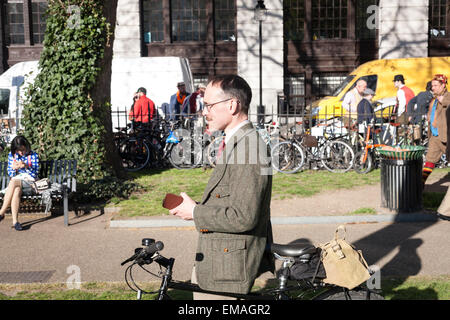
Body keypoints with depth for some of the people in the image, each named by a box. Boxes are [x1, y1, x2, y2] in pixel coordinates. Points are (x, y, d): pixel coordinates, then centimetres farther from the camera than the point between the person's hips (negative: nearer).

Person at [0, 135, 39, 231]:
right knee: (17, 190, -35)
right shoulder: (11, 155, 8)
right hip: (15, 181, 3)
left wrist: (26, 166, -24)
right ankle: (15, 221, -39)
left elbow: (35, 175, -6)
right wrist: (14, 168, -15)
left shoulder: (33, 155, -3)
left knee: (13, 182, -34)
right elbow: (10, 174, 9)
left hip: (29, 182, -3)